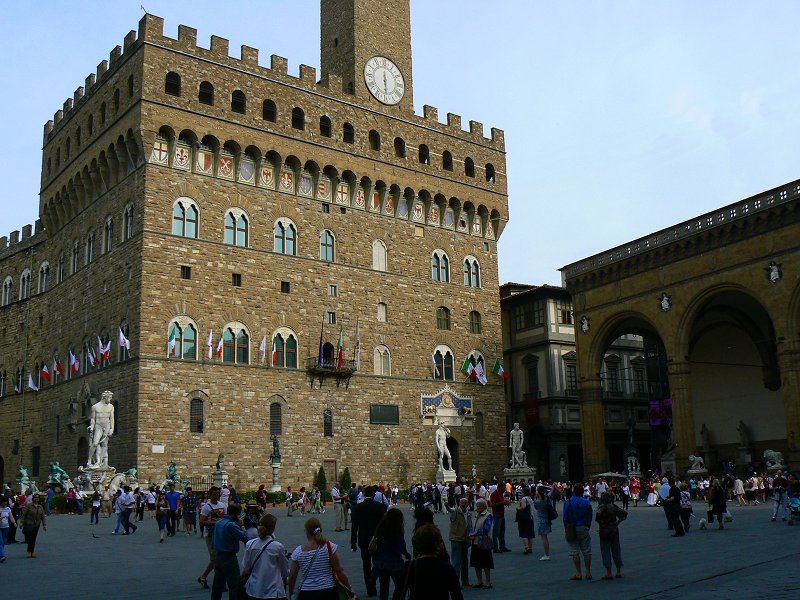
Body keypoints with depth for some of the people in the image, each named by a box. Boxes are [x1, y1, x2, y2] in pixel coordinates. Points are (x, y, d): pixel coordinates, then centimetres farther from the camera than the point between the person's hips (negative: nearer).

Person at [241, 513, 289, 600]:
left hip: (253, 590, 4)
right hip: (273, 592, -4)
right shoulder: (278, 546, -12)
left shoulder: (250, 544, -5)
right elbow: (285, 571, 0)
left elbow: (245, 568, 3)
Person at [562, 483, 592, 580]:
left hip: (572, 529, -2)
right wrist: (587, 528, 13)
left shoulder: (568, 502, -6)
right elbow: (589, 518, 3)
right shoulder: (587, 503, 1)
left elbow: (565, 518, -5)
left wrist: (566, 530, 6)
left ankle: (578, 574, 1)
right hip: (584, 529, 2)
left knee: (575, 552, 1)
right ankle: (588, 573, 11)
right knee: (587, 552, 8)